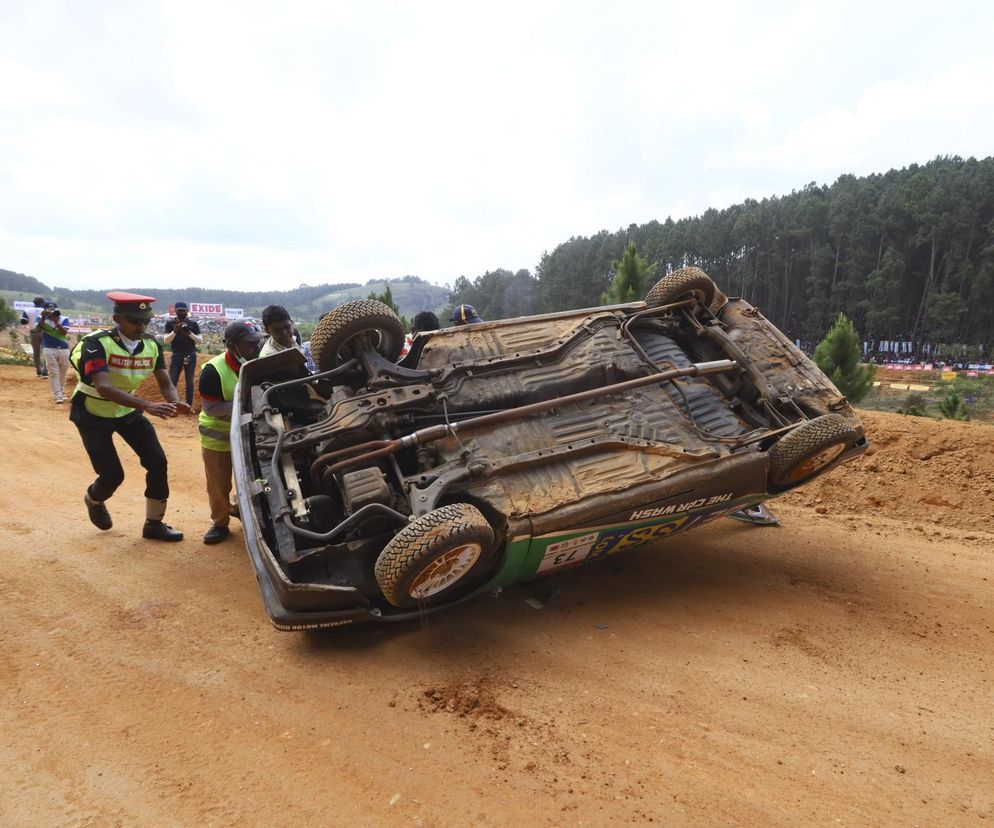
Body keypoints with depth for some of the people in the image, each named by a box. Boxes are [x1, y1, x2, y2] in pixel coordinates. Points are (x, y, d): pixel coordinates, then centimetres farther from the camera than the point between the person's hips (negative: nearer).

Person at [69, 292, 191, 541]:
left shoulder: (152, 345, -11)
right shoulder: (96, 344, -28)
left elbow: (165, 383, -13)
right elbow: (104, 388, -41)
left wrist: (175, 402, -37)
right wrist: (148, 405, -54)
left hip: (128, 411, 5)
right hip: (93, 415, -5)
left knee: (158, 461, -6)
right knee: (113, 475, -7)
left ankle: (154, 524, 11)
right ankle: (94, 500, 32)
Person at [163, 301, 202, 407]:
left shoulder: (193, 323, 2)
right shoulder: (170, 323, 3)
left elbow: (200, 341, -3)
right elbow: (166, 340, -5)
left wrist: (189, 333, -19)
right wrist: (175, 331, -21)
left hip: (190, 356, 0)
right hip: (176, 356, 0)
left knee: (189, 381, 5)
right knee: (172, 380, -3)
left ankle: (189, 405, 10)